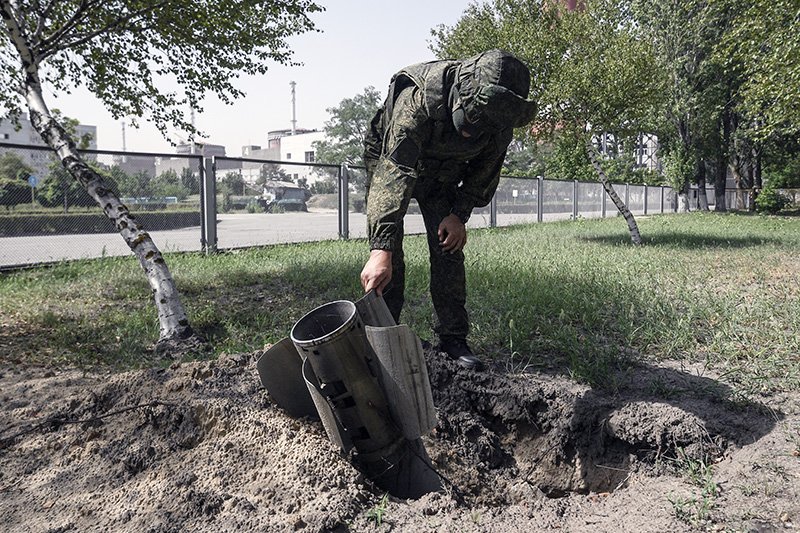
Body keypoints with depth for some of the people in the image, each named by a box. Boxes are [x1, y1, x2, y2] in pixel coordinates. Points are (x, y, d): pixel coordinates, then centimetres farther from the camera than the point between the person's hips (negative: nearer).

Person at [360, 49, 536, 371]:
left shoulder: (499, 116, -26)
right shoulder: (418, 99, -42)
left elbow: (485, 170, -6)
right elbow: (394, 173, -50)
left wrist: (460, 213, -14)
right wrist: (381, 250, -57)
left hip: (443, 173, 4)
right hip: (391, 161, -3)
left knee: (449, 250, -4)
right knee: (387, 255, -12)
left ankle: (452, 338, 5)